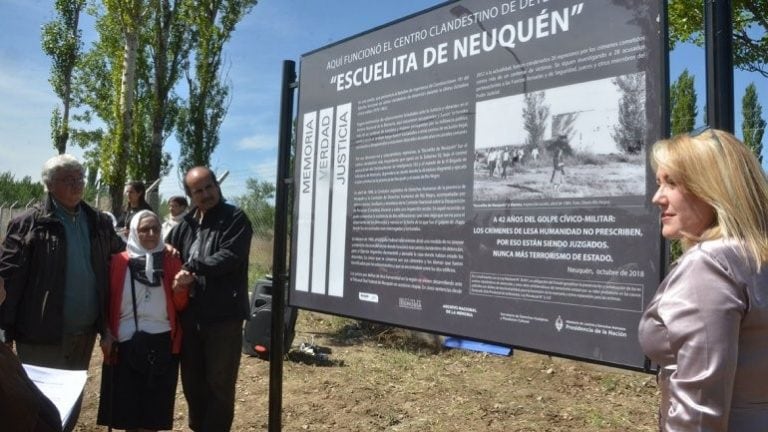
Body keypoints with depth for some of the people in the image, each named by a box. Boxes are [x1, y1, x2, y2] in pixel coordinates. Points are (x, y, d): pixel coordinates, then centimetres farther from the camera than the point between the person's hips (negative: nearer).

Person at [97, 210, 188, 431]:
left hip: (161, 341, 0)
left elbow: (180, 305, 1)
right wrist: (108, 334, 0)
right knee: (127, 401, 5)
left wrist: (180, 288, -19)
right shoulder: (119, 261, 2)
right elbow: (109, 301, 6)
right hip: (126, 342, 0)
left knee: (155, 403, 5)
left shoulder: (171, 261, 3)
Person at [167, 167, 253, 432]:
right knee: (192, 380, 18)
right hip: (190, 315, 6)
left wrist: (192, 267, -18)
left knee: (220, 382, 6)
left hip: (224, 314, -6)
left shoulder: (235, 219, -6)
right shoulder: (186, 223, 11)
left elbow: (229, 257, -18)